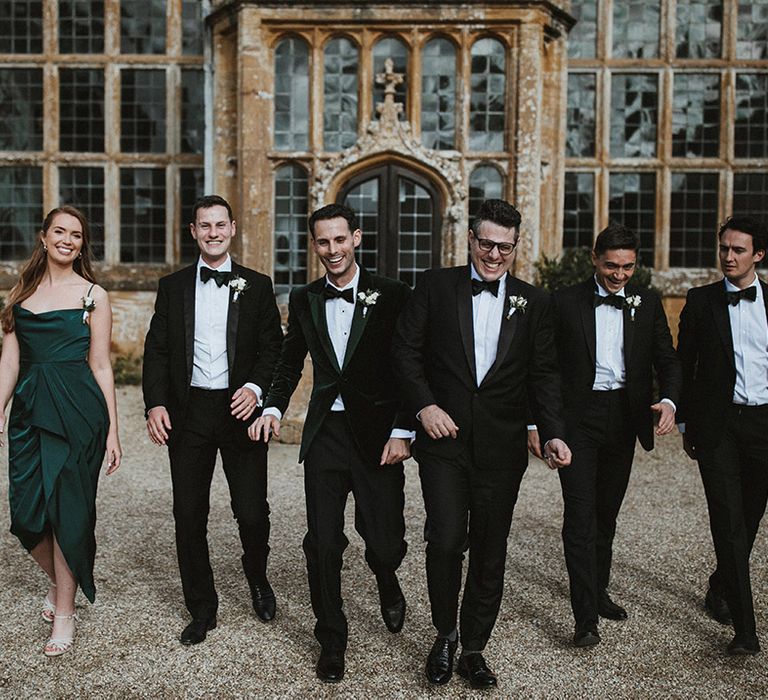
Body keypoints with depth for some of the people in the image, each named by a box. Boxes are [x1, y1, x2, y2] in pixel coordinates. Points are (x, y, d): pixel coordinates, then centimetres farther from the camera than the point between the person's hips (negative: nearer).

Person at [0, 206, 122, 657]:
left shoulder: (93, 296, 1)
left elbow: (101, 367, 0)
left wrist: (112, 431, -3)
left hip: (77, 410, -4)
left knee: (67, 510, -1)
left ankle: (65, 612, 14)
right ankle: (58, 580, 34)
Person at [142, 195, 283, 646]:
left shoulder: (257, 286, 6)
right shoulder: (173, 287, 9)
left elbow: (274, 347, 3)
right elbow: (157, 350, 6)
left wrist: (255, 388, -15)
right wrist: (155, 403, -7)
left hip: (240, 409, -1)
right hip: (188, 411, 2)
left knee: (252, 511, -1)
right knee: (189, 515, 5)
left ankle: (257, 578, 31)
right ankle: (202, 609, 21)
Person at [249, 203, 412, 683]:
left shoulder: (392, 295, -3)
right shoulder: (304, 300, 9)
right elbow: (291, 362, 19)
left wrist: (402, 432, -9)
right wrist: (274, 408, 3)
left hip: (377, 433, -2)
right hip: (325, 432, 3)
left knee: (385, 543, 0)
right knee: (323, 543, 2)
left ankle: (387, 581, 38)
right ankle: (332, 640, 21)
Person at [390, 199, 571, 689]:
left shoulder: (534, 302, 9)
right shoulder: (436, 286, 5)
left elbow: (544, 374, 6)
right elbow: (406, 349, 3)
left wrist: (553, 433, -7)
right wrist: (424, 405, -10)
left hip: (502, 446, 2)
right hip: (444, 436, -2)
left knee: (490, 550, 7)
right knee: (447, 539, -10)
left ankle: (474, 649, 24)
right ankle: (445, 637, 15)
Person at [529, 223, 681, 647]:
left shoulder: (647, 304, 5)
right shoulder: (566, 302, -3)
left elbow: (667, 360, 4)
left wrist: (669, 401, -17)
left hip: (624, 418, 3)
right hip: (578, 418, -3)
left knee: (607, 512, 17)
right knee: (581, 515, -8)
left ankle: (598, 591, 36)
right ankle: (586, 617, -5)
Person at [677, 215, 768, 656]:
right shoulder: (701, 301, 3)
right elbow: (685, 364, 6)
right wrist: (686, 424, 4)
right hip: (718, 425, -2)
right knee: (729, 521, -5)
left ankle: (720, 588, 39)